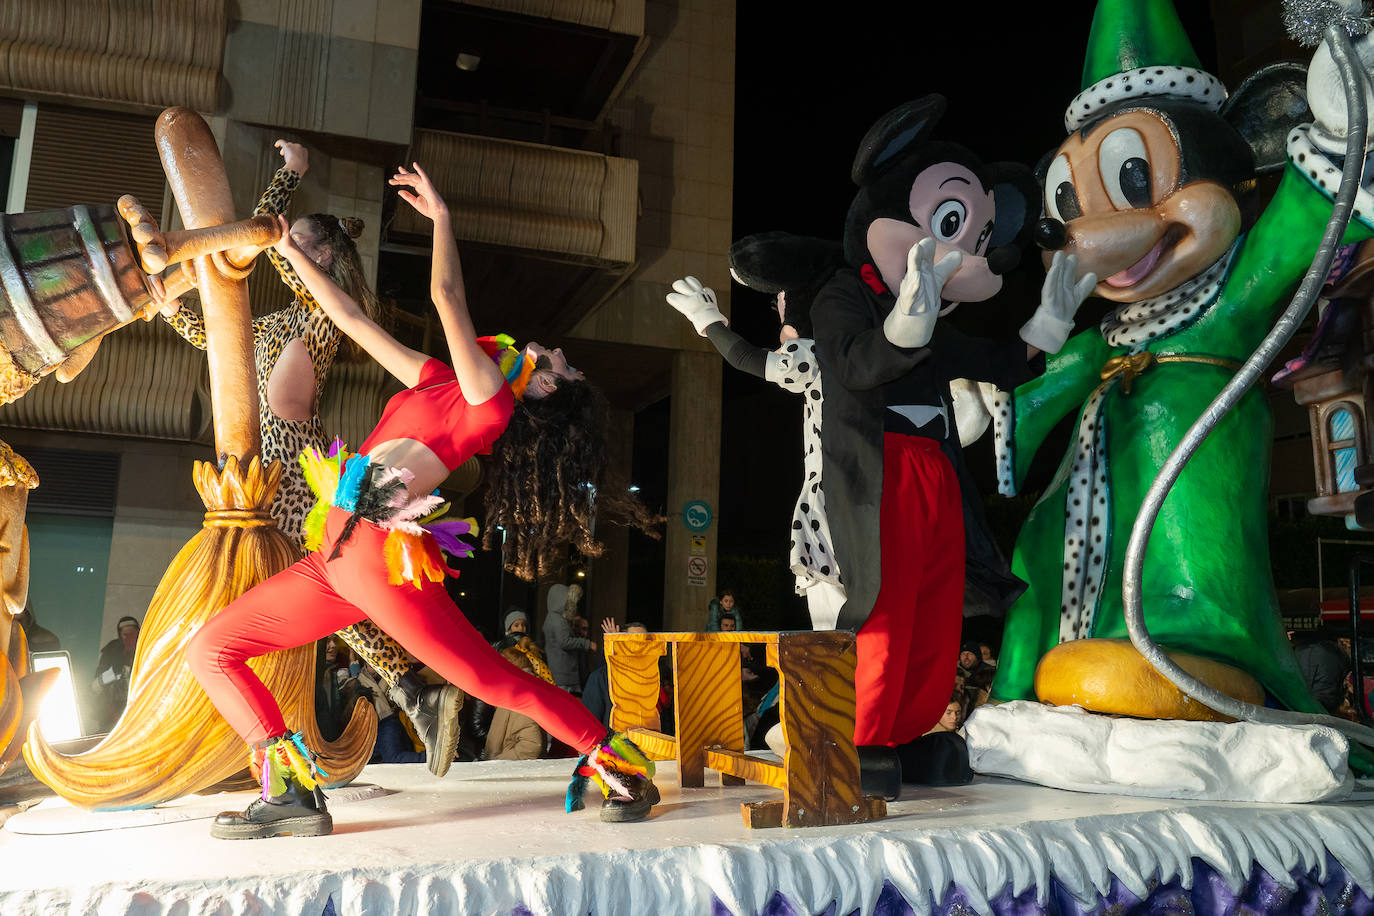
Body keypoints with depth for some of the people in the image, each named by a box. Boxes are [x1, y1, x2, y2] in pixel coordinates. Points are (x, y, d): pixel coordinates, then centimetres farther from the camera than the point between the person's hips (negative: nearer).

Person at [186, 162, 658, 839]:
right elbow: (354, 320, 27)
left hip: (377, 549, -9)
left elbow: (446, 294, -11)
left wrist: (441, 216, 3)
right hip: (338, 559, 9)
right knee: (211, 650, 8)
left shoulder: (490, 397, -3)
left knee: (496, 681, -8)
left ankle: (623, 766, 7)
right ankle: (292, 792, 6)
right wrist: (289, 250, 29)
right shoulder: (440, 383, 22)